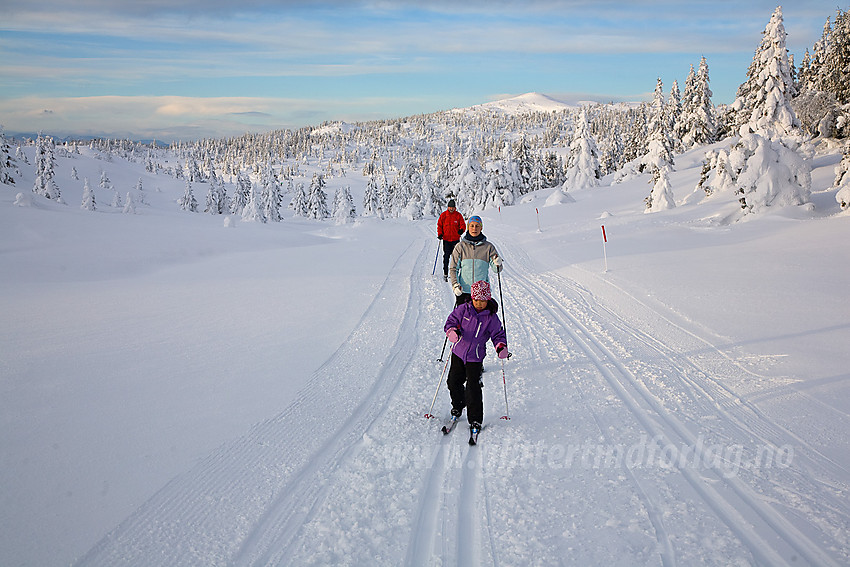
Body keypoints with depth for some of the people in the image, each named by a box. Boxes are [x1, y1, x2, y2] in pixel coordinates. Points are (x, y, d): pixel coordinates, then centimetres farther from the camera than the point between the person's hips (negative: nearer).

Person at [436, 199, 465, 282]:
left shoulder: (458, 215, 2)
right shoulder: (443, 215, 3)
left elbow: (463, 225, 1)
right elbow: (439, 225, 8)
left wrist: (461, 230, -21)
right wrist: (440, 234, -6)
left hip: (455, 239, 1)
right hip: (446, 239, 0)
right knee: (446, 256, -4)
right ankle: (445, 273, 1)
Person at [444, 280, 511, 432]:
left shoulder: (491, 317, -6)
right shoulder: (464, 309, -3)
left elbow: (498, 334, 0)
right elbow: (451, 321, -1)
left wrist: (501, 347, -19)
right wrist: (452, 331, -23)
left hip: (475, 357, -3)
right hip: (458, 352, 3)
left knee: (473, 388, -8)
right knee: (454, 382, 12)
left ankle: (475, 420, 4)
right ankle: (458, 406, 41)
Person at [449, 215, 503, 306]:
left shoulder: (488, 246, 3)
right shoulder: (460, 246, 4)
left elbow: (497, 269, 3)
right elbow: (453, 268, 6)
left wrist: (498, 265, -20)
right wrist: (455, 284, -9)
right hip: (463, 290, 0)